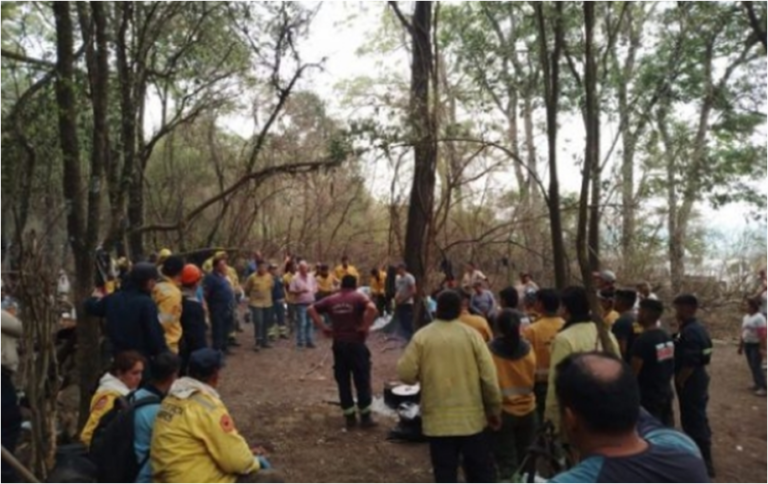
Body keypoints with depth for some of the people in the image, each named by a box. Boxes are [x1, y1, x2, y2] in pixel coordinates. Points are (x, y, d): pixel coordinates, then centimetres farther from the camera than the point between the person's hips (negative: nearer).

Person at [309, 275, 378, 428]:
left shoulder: (331, 300, 8)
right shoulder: (358, 297, -5)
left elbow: (311, 309, 7)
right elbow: (372, 308, -24)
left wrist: (323, 327, 5)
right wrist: (365, 327, -14)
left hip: (338, 344, 4)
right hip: (356, 343, -4)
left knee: (343, 382, 12)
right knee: (362, 381, 6)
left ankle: (350, 417, 18)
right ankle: (365, 417, 11)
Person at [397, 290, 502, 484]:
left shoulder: (421, 336, -7)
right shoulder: (471, 334, -6)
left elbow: (406, 374, -9)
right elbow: (489, 376, -5)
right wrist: (495, 409, 7)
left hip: (437, 418, 0)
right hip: (472, 417, 1)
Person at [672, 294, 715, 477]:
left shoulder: (689, 332, -24)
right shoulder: (699, 328, 9)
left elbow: (689, 363, -26)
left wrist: (679, 382, -15)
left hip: (690, 383, -10)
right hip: (698, 380, 10)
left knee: (693, 421, -1)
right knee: (698, 419, 20)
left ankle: (704, 464, 8)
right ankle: (703, 459, 34)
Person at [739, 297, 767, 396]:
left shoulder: (759, 318, -16)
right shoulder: (746, 317, 11)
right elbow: (743, 332, 15)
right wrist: (741, 345, 17)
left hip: (756, 345, -8)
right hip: (747, 344, 8)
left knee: (756, 366, -10)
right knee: (752, 366, 11)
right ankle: (757, 384, 20)